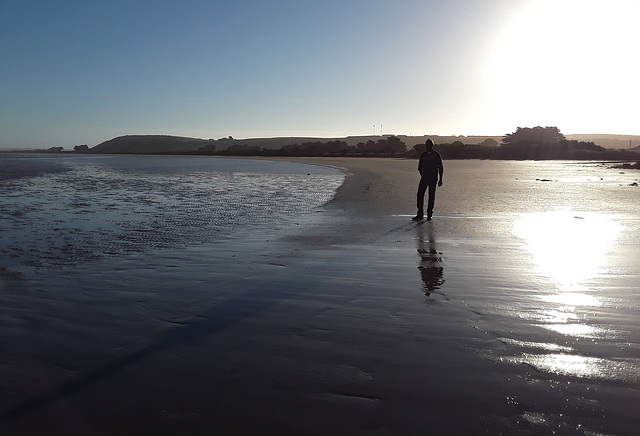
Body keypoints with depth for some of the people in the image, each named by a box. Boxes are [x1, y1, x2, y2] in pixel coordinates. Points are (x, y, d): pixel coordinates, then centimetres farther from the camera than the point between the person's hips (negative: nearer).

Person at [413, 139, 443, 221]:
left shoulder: (436, 155, 1)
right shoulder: (423, 155, 11)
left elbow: (440, 168, 2)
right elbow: (420, 167, 20)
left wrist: (440, 179, -3)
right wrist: (422, 174, 4)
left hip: (433, 178, -3)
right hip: (424, 178, 3)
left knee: (431, 196, 1)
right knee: (420, 194, -7)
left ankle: (429, 214, 9)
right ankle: (420, 214, -4)